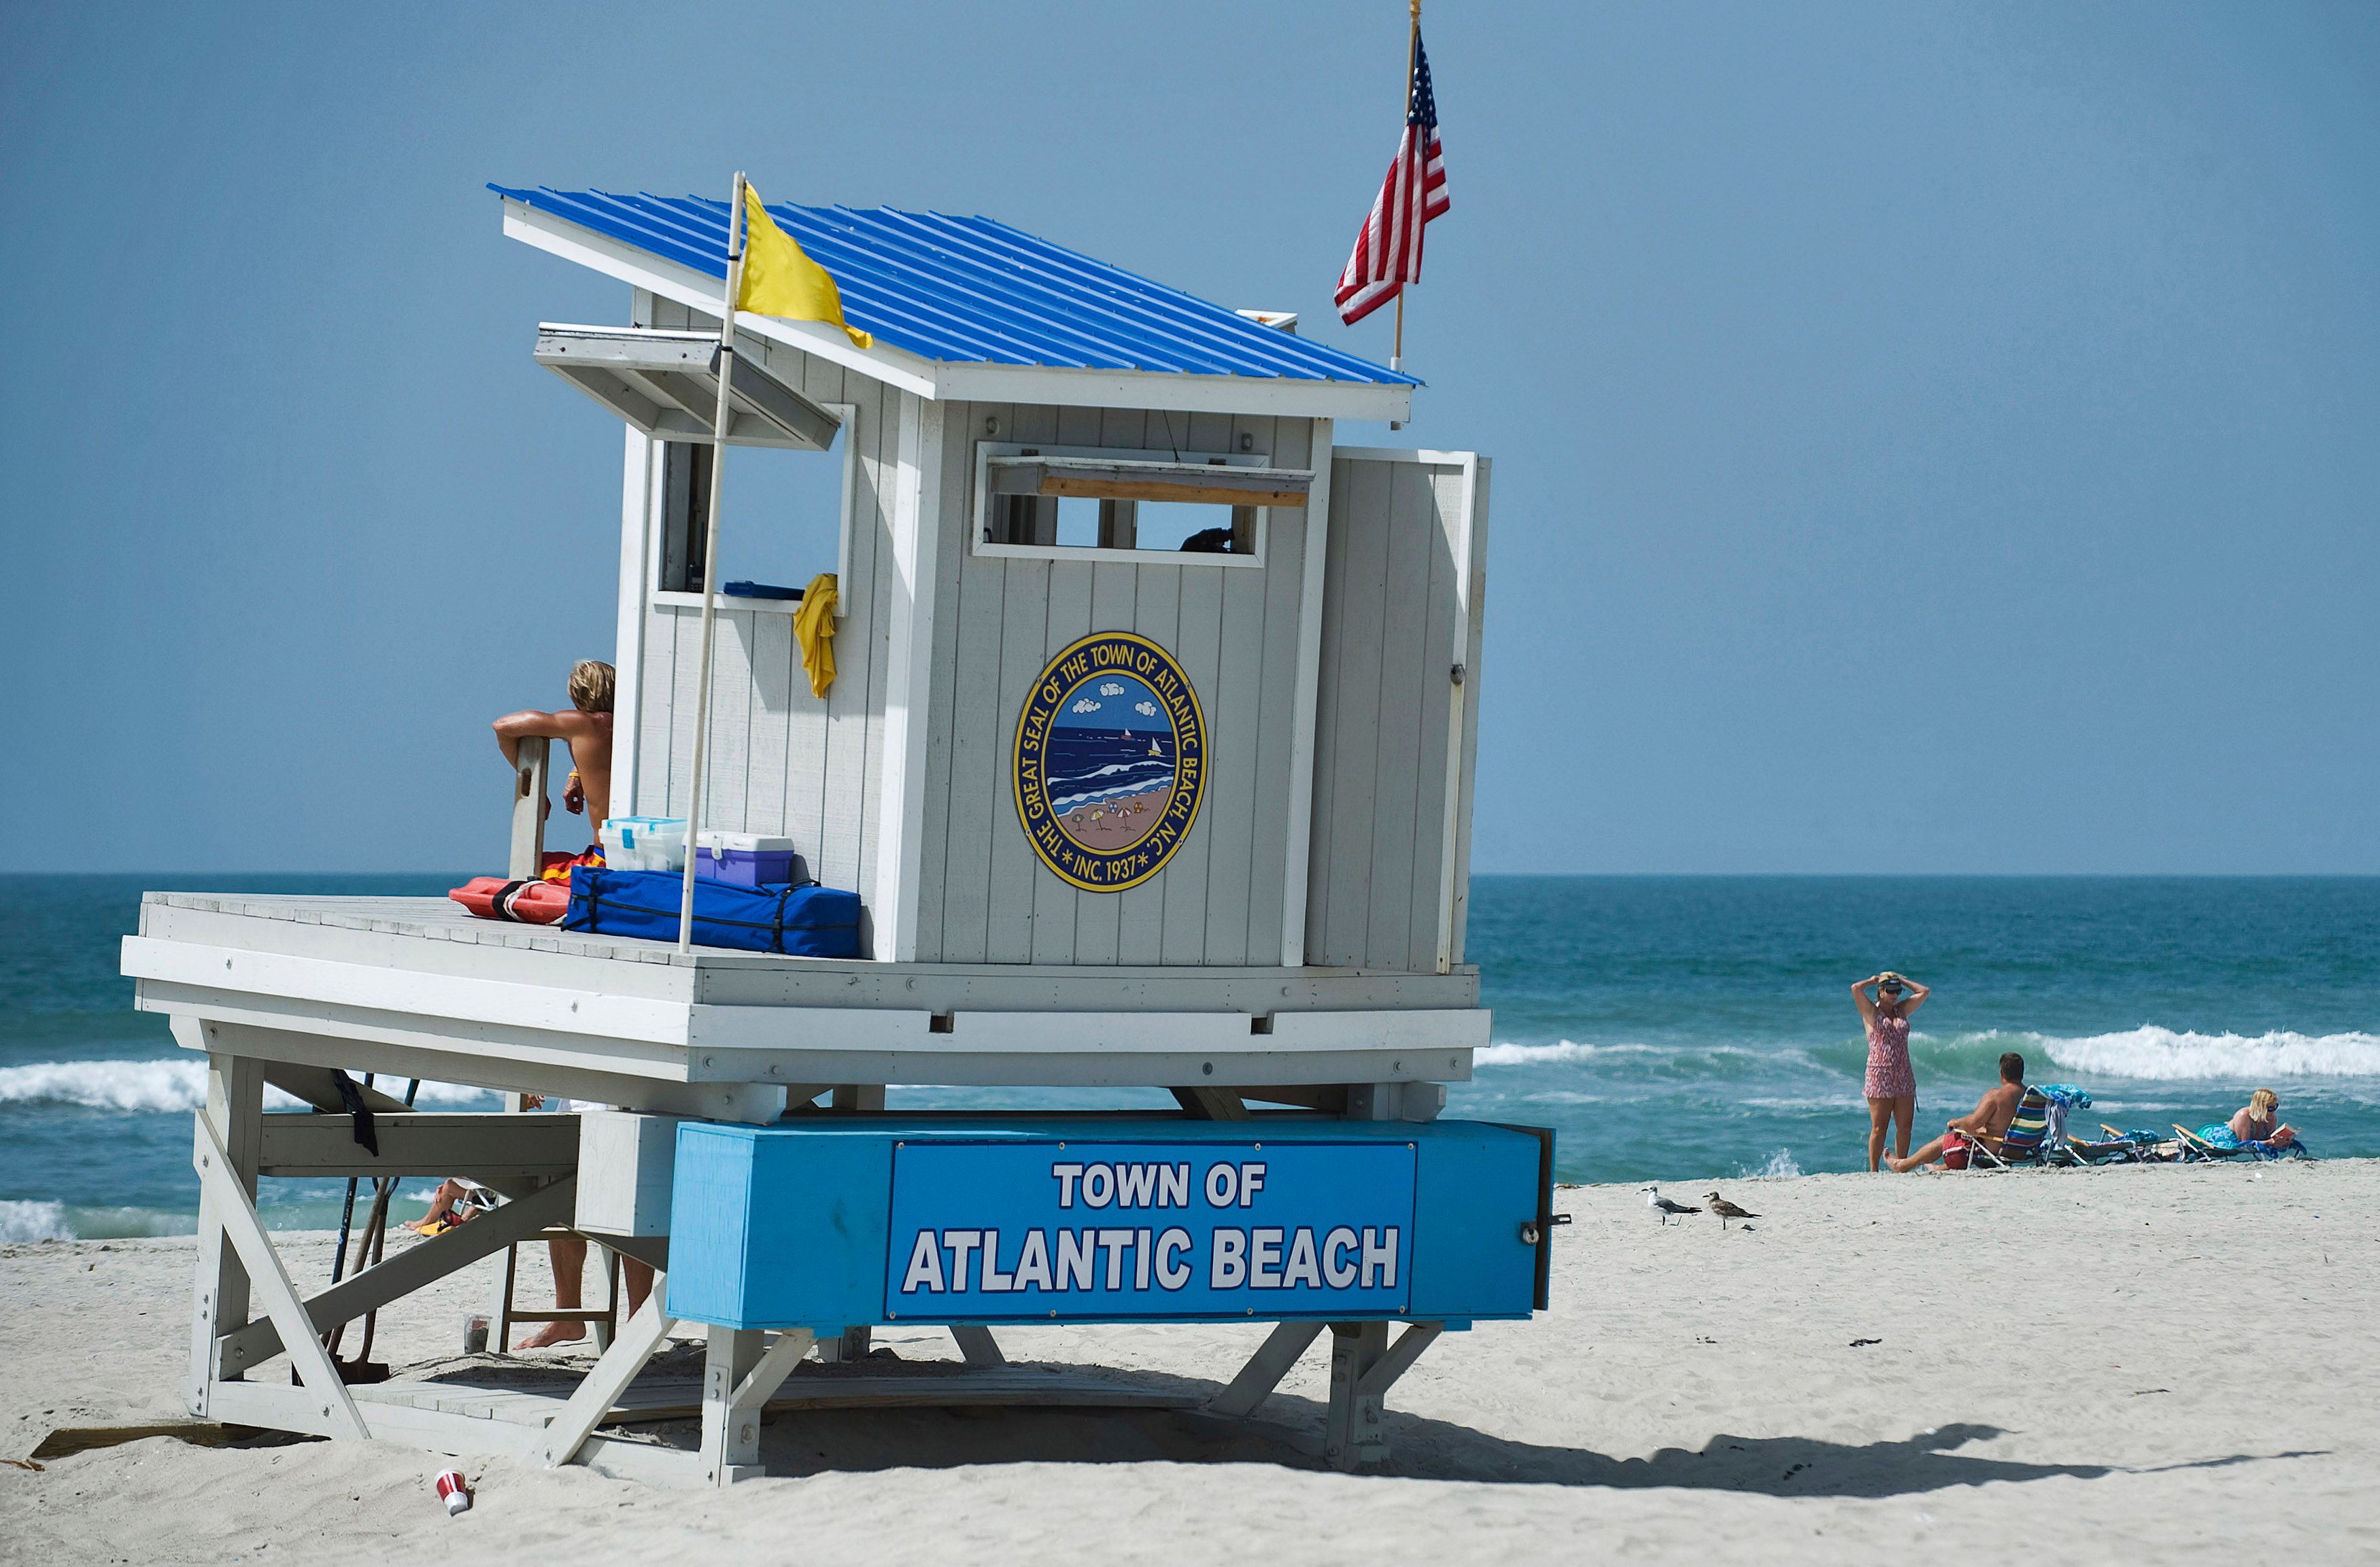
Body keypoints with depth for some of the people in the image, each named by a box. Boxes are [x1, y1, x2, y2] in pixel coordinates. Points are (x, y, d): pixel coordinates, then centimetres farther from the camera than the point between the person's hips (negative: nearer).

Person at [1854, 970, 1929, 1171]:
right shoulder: (1871, 1012, 1)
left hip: (1904, 1076, 5)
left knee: (1904, 1128, 2)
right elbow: (1856, 989, -13)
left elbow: (1924, 992, 17)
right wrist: (1872, 981, 5)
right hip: (1879, 1076, -5)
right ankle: (1873, 1171, 2)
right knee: (1879, 1129, -4)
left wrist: (1902, 981, 16)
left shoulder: (1902, 1010, 16)